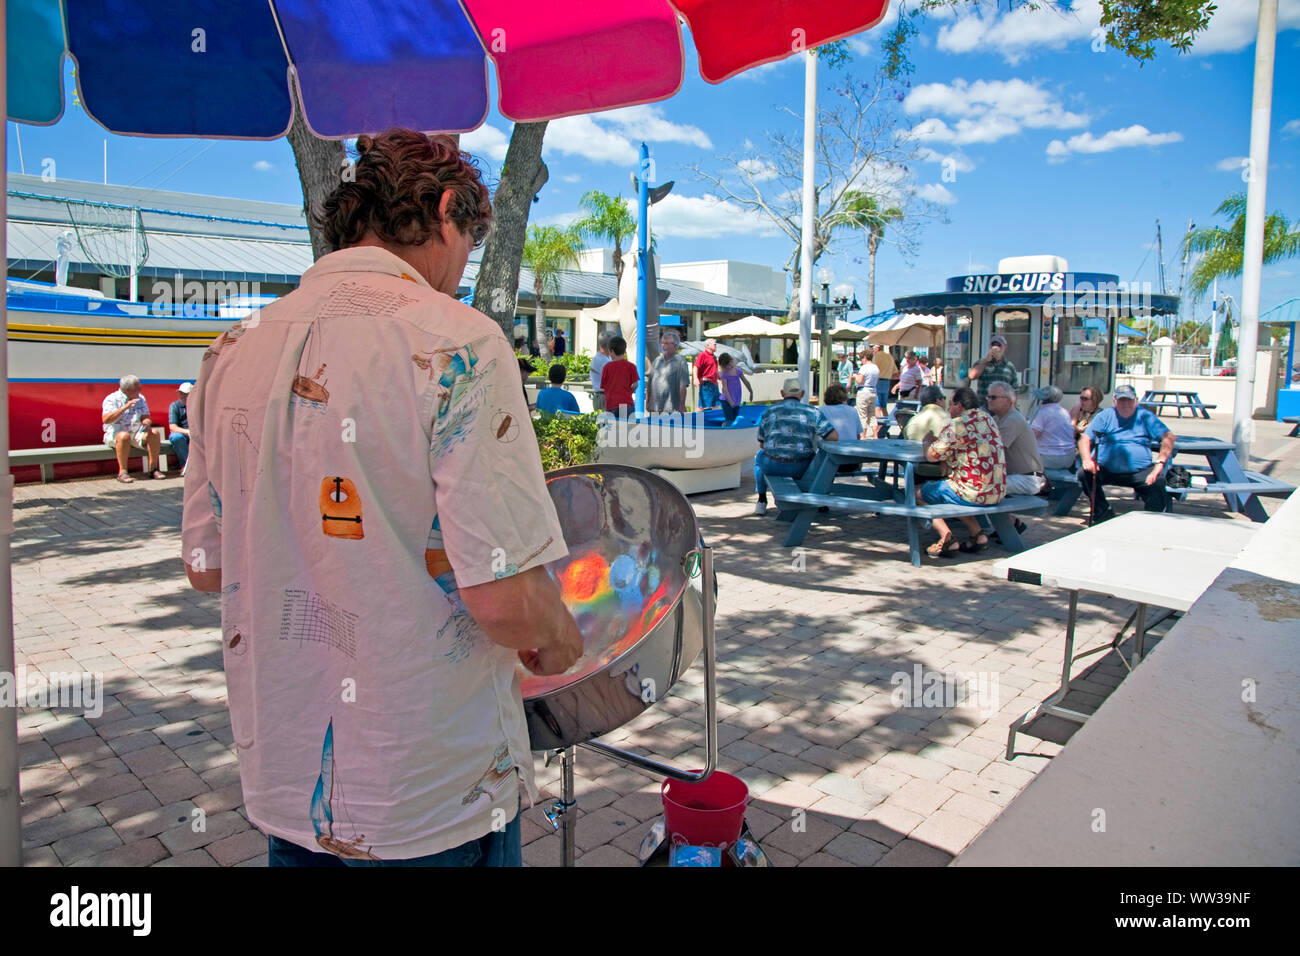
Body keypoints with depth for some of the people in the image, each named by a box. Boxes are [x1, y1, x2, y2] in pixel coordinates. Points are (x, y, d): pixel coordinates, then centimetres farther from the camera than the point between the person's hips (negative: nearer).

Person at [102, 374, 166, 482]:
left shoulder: (140, 399, 12)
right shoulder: (111, 399, -5)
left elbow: (146, 417, 9)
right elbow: (106, 420, -18)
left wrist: (147, 422, -18)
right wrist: (125, 407, -25)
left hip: (136, 433, 5)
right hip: (115, 434, -5)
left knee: (154, 433, -22)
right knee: (124, 436, -38)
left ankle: (153, 469, -17)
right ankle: (122, 472, -32)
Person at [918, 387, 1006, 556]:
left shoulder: (957, 425, -15)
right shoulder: (988, 418, 12)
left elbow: (932, 455, -14)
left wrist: (929, 443, 8)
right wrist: (938, 440, 13)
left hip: (975, 493, -8)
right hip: (998, 491, 8)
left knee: (919, 493, 6)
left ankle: (947, 538, -4)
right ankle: (978, 534, 18)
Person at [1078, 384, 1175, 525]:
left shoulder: (1145, 416, 9)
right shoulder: (1105, 416, 11)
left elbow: (1168, 437, 0)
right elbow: (1085, 439, 2)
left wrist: (1160, 463, -15)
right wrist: (1087, 459, -19)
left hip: (1140, 471, -1)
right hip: (1105, 470, 1)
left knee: (1158, 482, -29)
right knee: (1084, 474, -25)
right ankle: (1103, 513, -3)